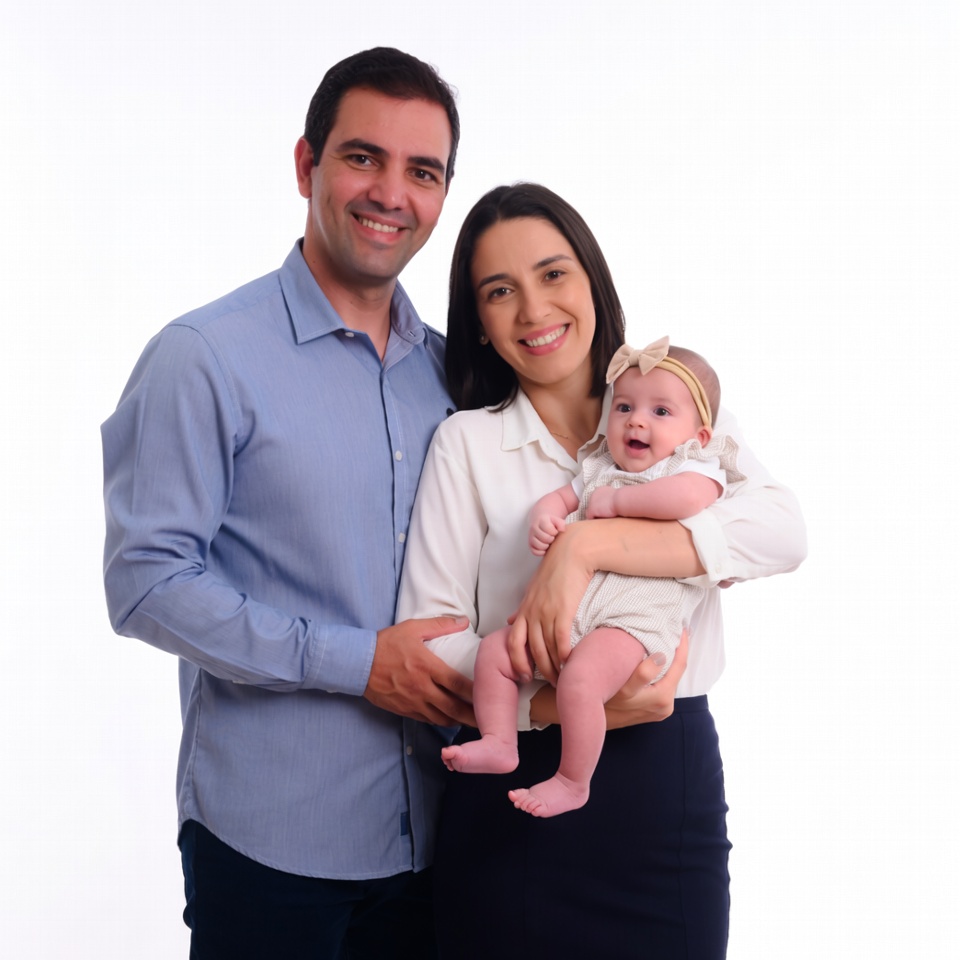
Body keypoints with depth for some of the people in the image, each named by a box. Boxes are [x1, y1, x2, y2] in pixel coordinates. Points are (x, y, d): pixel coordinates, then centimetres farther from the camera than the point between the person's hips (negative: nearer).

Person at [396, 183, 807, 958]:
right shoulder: (467, 442, 0)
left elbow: (782, 531, -15)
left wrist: (586, 544, -24)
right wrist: (568, 697, -22)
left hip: (676, 784, 2)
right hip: (518, 797, -1)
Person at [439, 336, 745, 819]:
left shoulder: (696, 465, 3)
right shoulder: (599, 468, 26)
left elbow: (689, 497, -20)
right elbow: (561, 497, 27)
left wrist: (616, 499, -11)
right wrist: (544, 516, 1)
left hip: (637, 616, -8)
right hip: (568, 606, 8)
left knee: (579, 680, -29)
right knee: (494, 650, -2)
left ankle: (572, 782, -9)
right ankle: (499, 743, 7)